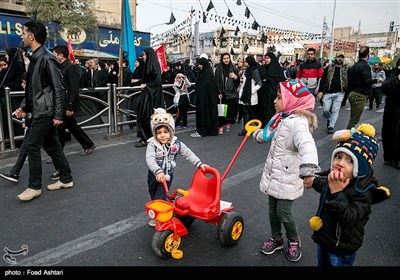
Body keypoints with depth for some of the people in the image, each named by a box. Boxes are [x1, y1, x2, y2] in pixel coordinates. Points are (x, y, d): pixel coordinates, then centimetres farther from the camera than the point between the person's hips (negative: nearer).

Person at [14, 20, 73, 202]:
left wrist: (58, 115, -18)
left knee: (32, 147, -4)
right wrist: (24, 107, 15)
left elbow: (59, 89, -17)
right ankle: (66, 179, 22)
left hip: (45, 112, -9)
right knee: (52, 146, 12)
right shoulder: (35, 58, 14)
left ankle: (34, 187, 9)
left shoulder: (47, 59, -14)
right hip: (39, 111, 9)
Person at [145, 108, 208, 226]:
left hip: (167, 176, -1)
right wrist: (158, 171, -47)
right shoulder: (152, 144, -21)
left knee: (160, 198, -6)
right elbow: (149, 159, -33)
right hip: (154, 174, 1)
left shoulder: (177, 144, -14)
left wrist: (199, 164, -10)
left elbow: (188, 154, -4)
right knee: (153, 196, 20)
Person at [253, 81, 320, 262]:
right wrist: (257, 134, 47)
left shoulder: (297, 122, -23)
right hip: (273, 173, 8)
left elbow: (307, 144, -40)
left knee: (283, 212, 1)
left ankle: (294, 241, 30)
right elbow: (270, 134, 28)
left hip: (287, 177, -8)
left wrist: (308, 169, -55)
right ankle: (276, 239, 37)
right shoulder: (282, 118, 7)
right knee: (272, 209, 16)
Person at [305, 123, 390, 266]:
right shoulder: (331, 178, -9)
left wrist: (337, 193, -44)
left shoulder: (363, 192, -28)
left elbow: (349, 219, -38)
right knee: (322, 263, 27)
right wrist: (315, 182, 32)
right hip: (322, 238, 6)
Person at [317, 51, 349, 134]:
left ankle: (331, 126, 6)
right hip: (328, 92, 0)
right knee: (325, 110, 0)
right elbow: (323, 80, 2)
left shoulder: (346, 69, 6)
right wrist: (321, 91, -9)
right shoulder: (329, 67, 6)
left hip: (339, 93, 0)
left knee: (335, 111, -2)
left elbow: (349, 81, 8)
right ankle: (329, 119, 30)